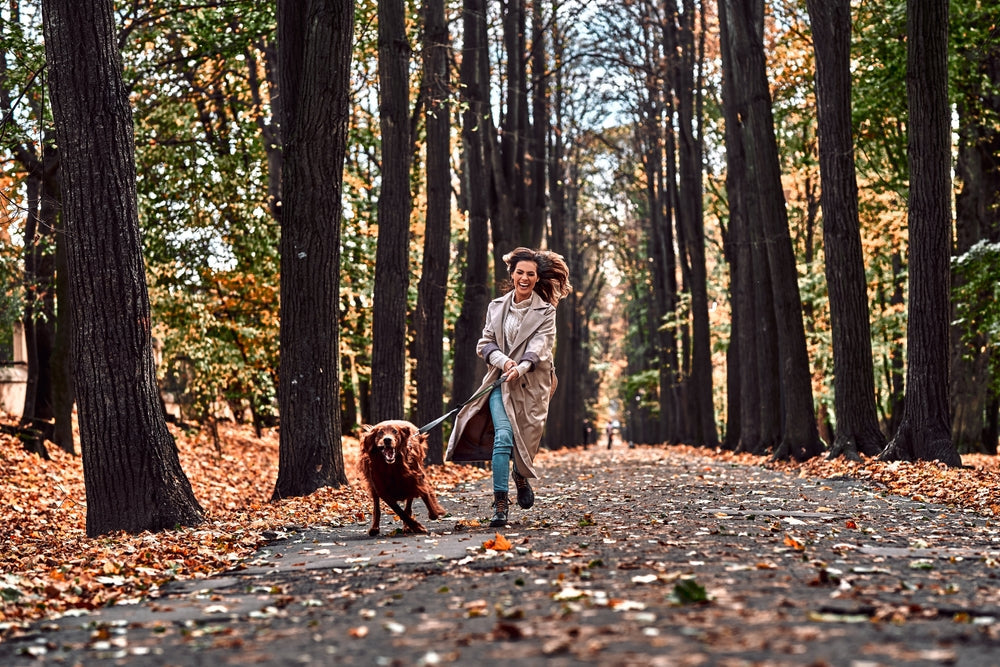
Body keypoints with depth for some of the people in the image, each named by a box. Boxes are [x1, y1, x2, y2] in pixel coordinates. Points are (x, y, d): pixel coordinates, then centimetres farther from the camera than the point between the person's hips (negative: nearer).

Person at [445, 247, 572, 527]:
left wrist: (520, 367, -30)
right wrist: (503, 361, -14)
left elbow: (539, 347, -12)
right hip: (500, 381, 1)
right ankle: (500, 503, -15)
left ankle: (521, 477, 39)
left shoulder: (545, 311, 2)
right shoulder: (496, 307, 9)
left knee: (524, 439, 3)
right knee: (503, 435, -17)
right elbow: (485, 343, 6)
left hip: (531, 384, -1)